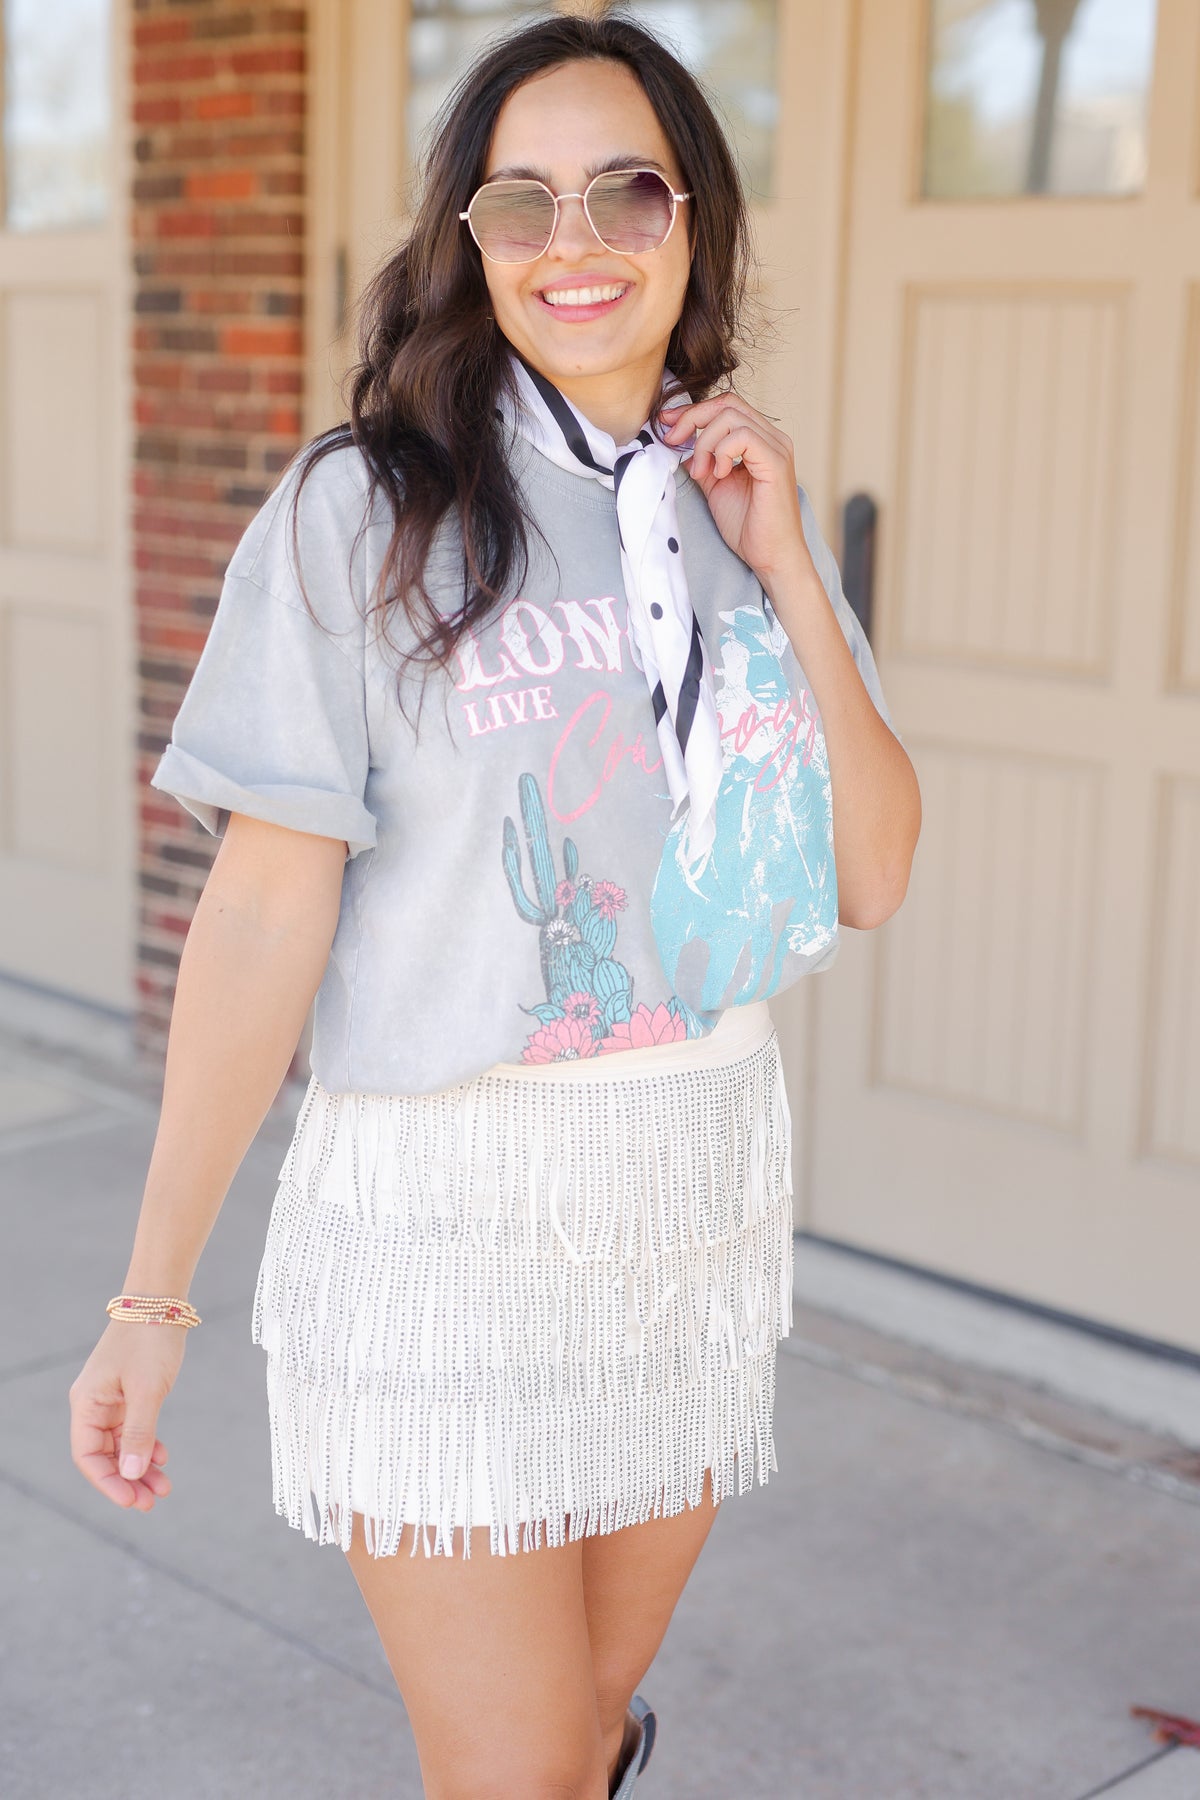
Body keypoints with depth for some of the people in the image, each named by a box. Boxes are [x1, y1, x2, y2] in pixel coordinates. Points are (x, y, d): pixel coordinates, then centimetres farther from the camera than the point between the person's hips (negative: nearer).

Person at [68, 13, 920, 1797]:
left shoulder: (744, 507, 6)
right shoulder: (365, 509, -9)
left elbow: (871, 881, 2)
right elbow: (267, 908, -12)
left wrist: (785, 575, -8)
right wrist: (153, 1296, -13)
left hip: (703, 1191, 5)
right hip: (449, 1203, -4)